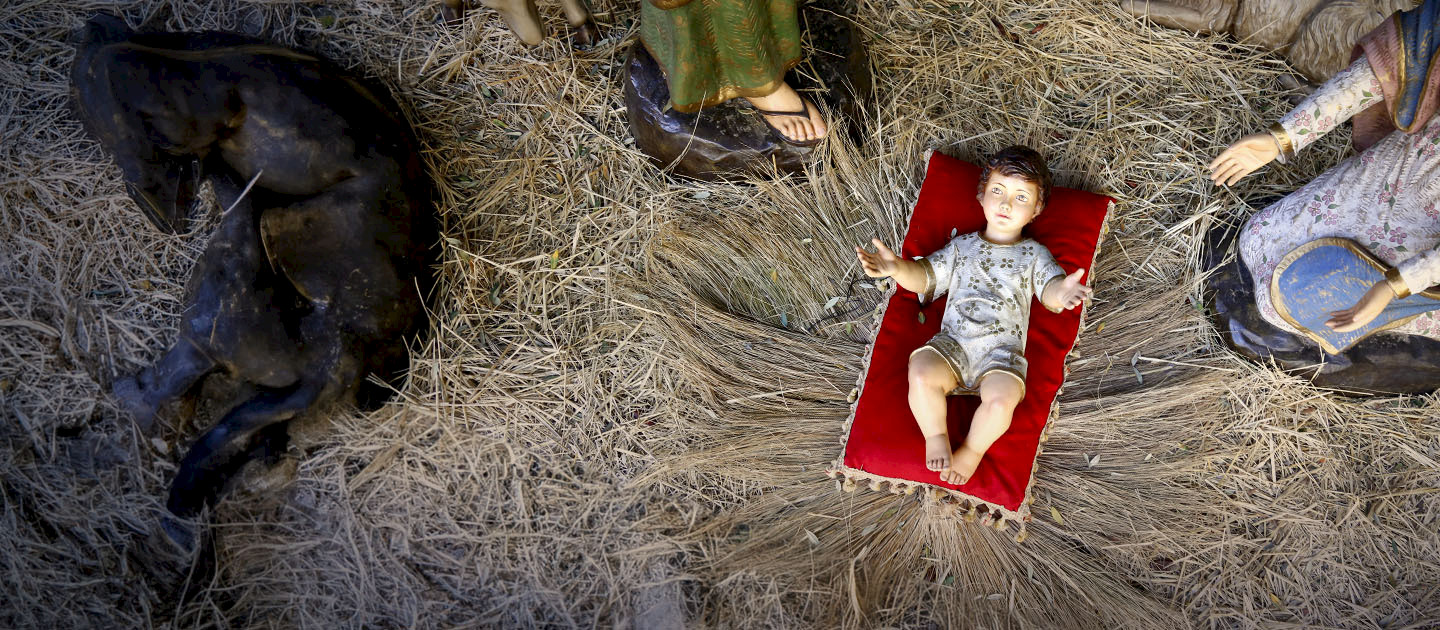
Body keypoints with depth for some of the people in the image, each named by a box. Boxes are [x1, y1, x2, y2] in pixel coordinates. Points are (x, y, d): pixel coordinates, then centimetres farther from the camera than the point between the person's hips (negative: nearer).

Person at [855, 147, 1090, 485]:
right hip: (952, 343, 2)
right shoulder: (962, 245, 20)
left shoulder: (1034, 254, 15)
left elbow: (1050, 291, -2)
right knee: (922, 374, -30)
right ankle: (936, 436, -2)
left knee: (1001, 399, -31)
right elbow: (924, 276, 15)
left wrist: (1062, 292, -28)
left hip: (1002, 350, -1)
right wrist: (897, 268, -8)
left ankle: (973, 450, -1)